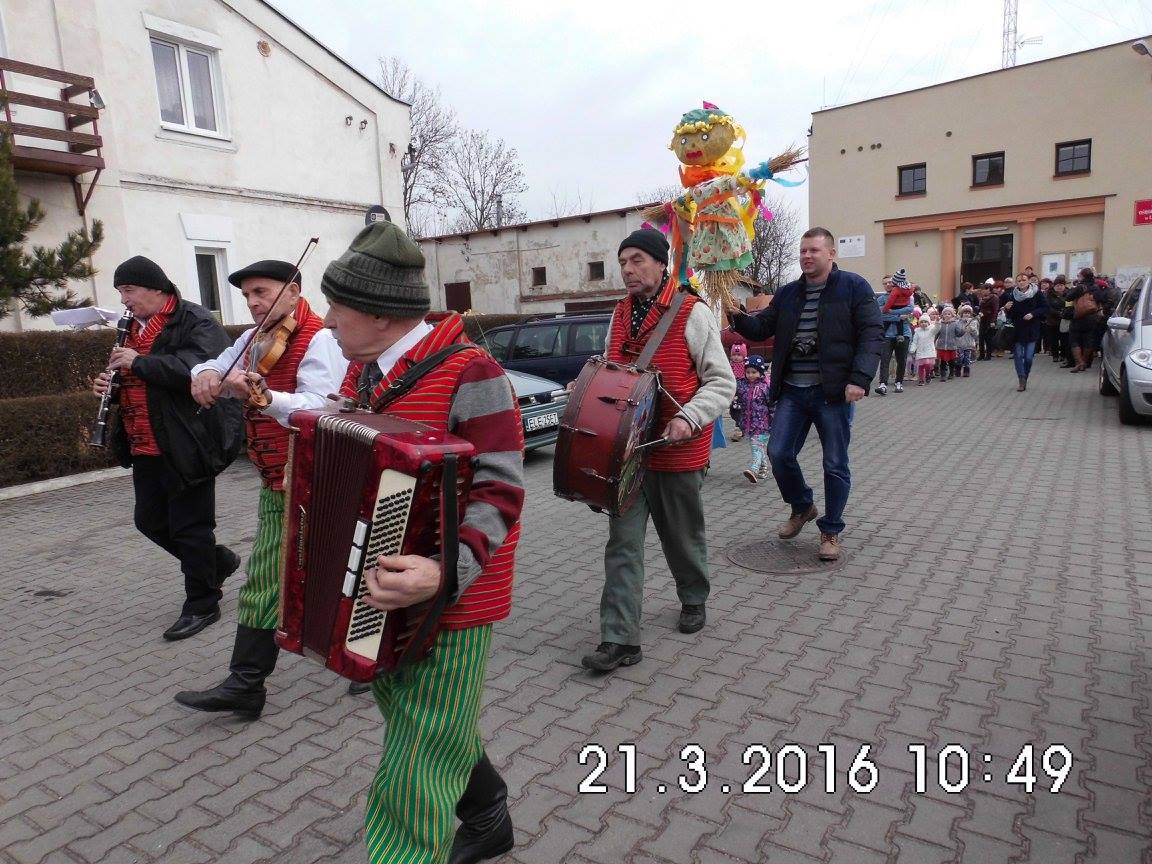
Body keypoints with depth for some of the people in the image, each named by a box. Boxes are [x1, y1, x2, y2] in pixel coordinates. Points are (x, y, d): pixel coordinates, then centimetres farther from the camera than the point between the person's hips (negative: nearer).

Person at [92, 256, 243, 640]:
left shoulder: (195, 322, -12)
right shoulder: (134, 327, 16)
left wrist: (139, 362, -23)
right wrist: (110, 383, 6)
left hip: (185, 447, -9)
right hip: (146, 449, 9)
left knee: (190, 527, 0)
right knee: (150, 522, 15)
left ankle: (201, 605, 15)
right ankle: (218, 561, 34)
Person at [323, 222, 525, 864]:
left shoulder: (469, 373, -20)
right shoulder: (363, 373, 6)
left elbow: (500, 492, -24)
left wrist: (444, 570, -38)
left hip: (446, 605, -8)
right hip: (377, 610, 8)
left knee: (414, 782, 1)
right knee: (436, 733, 24)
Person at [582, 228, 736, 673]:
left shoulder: (692, 313, -9)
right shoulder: (620, 314, 10)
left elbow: (722, 382, -9)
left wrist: (689, 419, -24)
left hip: (677, 449, -4)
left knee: (683, 536, 15)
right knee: (623, 543, 0)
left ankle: (694, 600, 42)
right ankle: (620, 639, 5)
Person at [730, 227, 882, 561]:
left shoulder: (854, 287, -1)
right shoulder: (788, 293, 13)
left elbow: (872, 334, -7)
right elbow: (761, 328, 12)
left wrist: (860, 378, -19)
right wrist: (738, 318, -9)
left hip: (833, 392, -4)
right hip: (792, 390, 4)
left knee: (835, 464, 4)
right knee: (778, 453, 2)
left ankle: (831, 531, 20)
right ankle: (801, 507, 29)